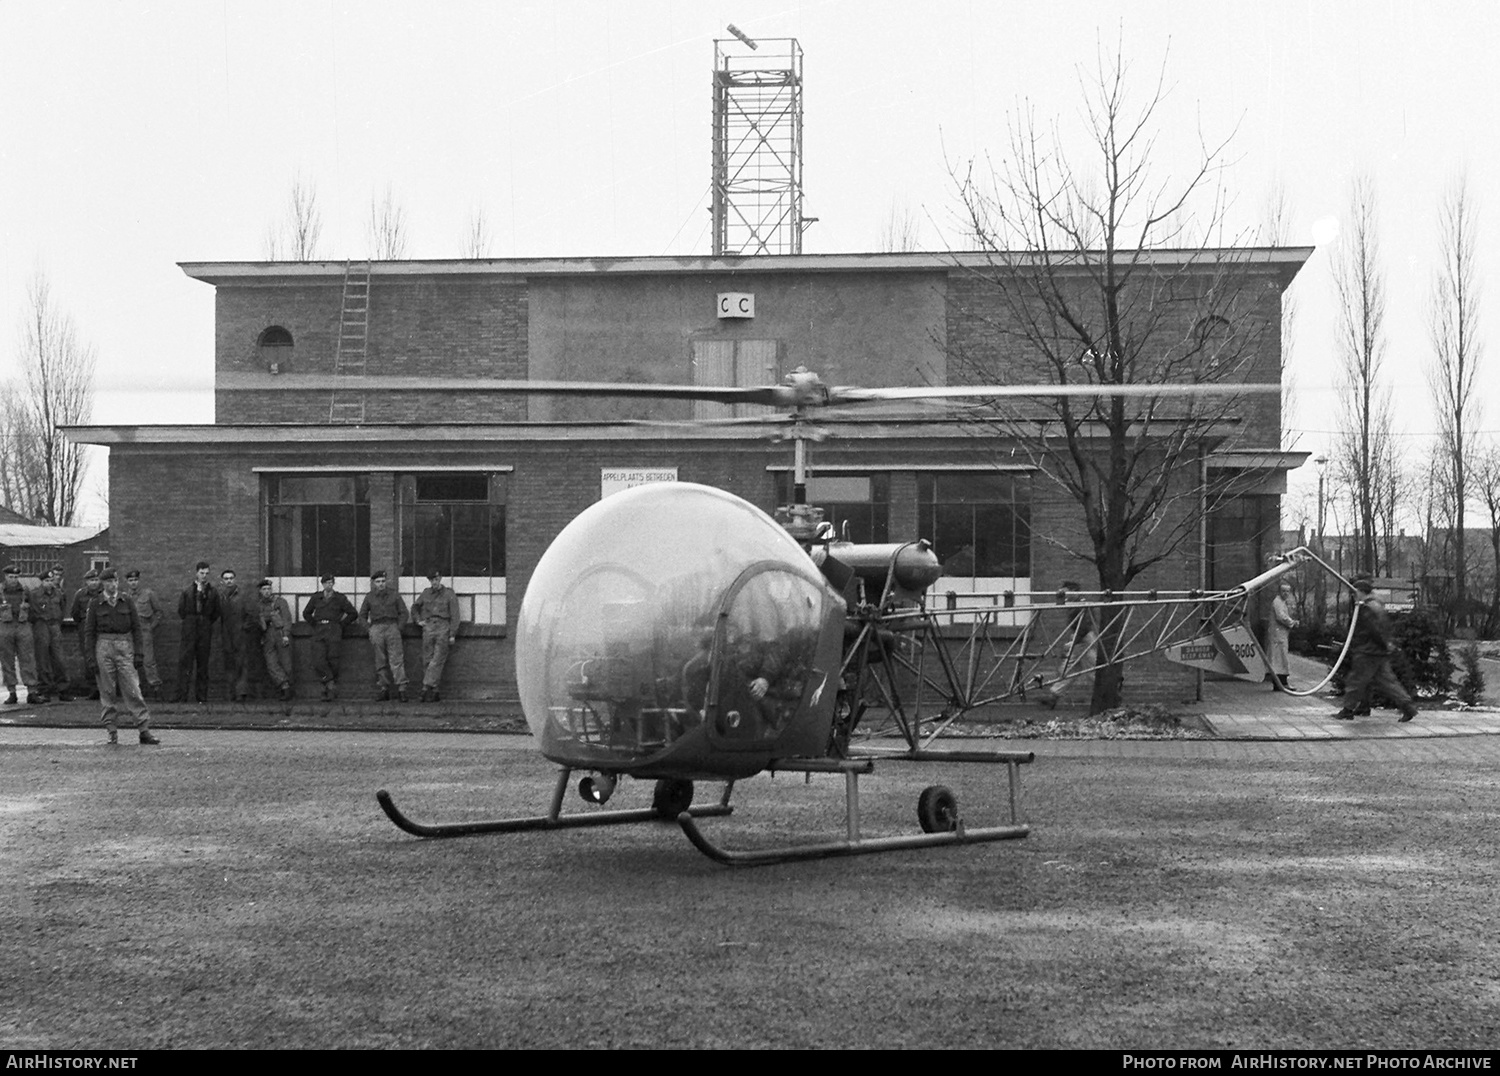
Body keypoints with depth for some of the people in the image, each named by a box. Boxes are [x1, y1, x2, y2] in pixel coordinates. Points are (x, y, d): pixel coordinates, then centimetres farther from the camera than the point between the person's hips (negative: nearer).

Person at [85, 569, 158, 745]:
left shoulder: (127, 602, 7)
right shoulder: (95, 604, 4)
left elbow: (136, 628, 9)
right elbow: (89, 631, 5)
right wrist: (90, 656, 0)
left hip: (125, 646, 0)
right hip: (104, 646, 0)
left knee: (132, 689, -6)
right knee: (108, 690, 3)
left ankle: (144, 730, -9)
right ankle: (111, 730, 10)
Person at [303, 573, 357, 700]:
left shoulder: (340, 598, 8)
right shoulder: (316, 598, 13)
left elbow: (353, 614, 12)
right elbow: (306, 613, 25)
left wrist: (341, 623, 5)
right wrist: (315, 624, 13)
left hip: (333, 632, -2)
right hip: (319, 631, 2)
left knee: (332, 660, -6)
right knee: (318, 661, -14)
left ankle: (329, 689, 3)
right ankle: (331, 685, -7)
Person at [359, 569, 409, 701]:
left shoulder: (394, 595, 12)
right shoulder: (369, 597, 14)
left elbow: (403, 612, 15)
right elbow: (362, 615, 22)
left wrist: (399, 626, 2)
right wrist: (369, 627, 8)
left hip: (392, 627, -1)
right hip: (376, 628, 1)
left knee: (397, 659, -11)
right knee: (380, 662, 1)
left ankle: (401, 689, -16)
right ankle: (383, 689, 3)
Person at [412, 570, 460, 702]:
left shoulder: (449, 595, 4)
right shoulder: (426, 594, 14)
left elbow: (454, 616, 0)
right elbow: (415, 607, 30)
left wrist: (453, 635, -5)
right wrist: (418, 620, 14)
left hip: (443, 628, -4)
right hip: (428, 627, 4)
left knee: (437, 660, -14)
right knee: (427, 660, -2)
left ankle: (427, 687, -22)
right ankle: (436, 691, 0)